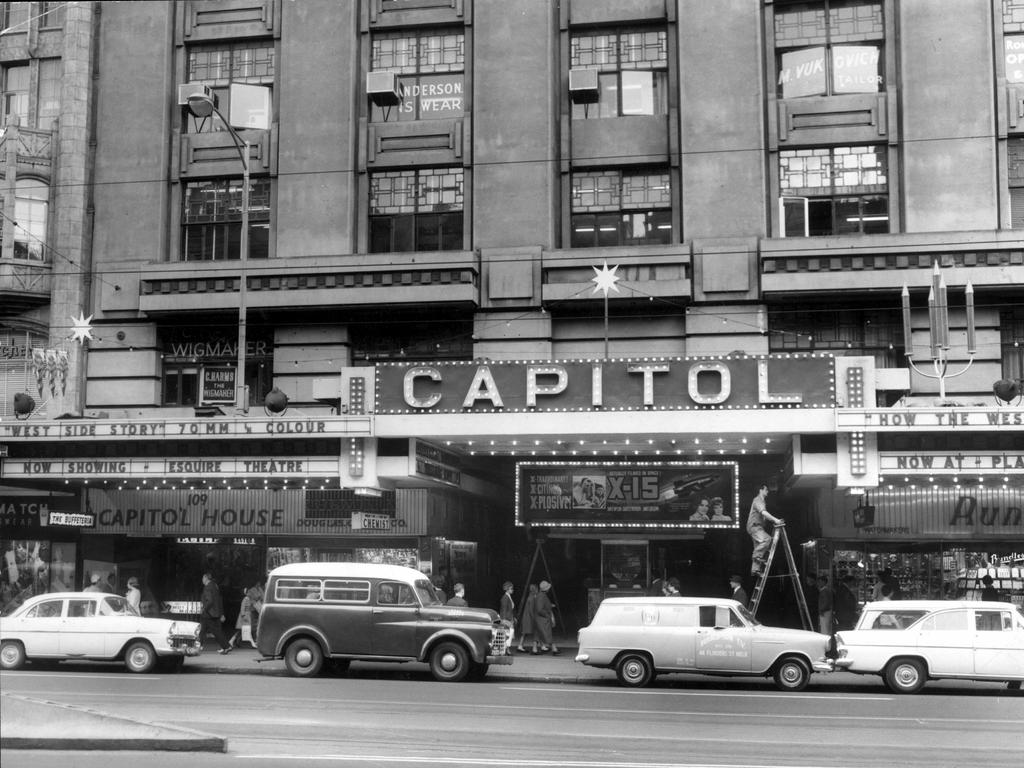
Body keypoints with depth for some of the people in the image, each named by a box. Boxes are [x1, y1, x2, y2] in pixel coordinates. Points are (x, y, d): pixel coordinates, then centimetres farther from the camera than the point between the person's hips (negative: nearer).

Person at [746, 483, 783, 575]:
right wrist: (775, 520, -32)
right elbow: (763, 512, -26)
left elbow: (765, 515, 25)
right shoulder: (758, 500, -10)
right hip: (754, 526, -10)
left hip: (758, 527, 10)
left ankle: (755, 570, 4)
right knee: (767, 539, -29)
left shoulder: (761, 501, 23)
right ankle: (757, 555, -21)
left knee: (759, 548, 5)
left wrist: (775, 520, 14)